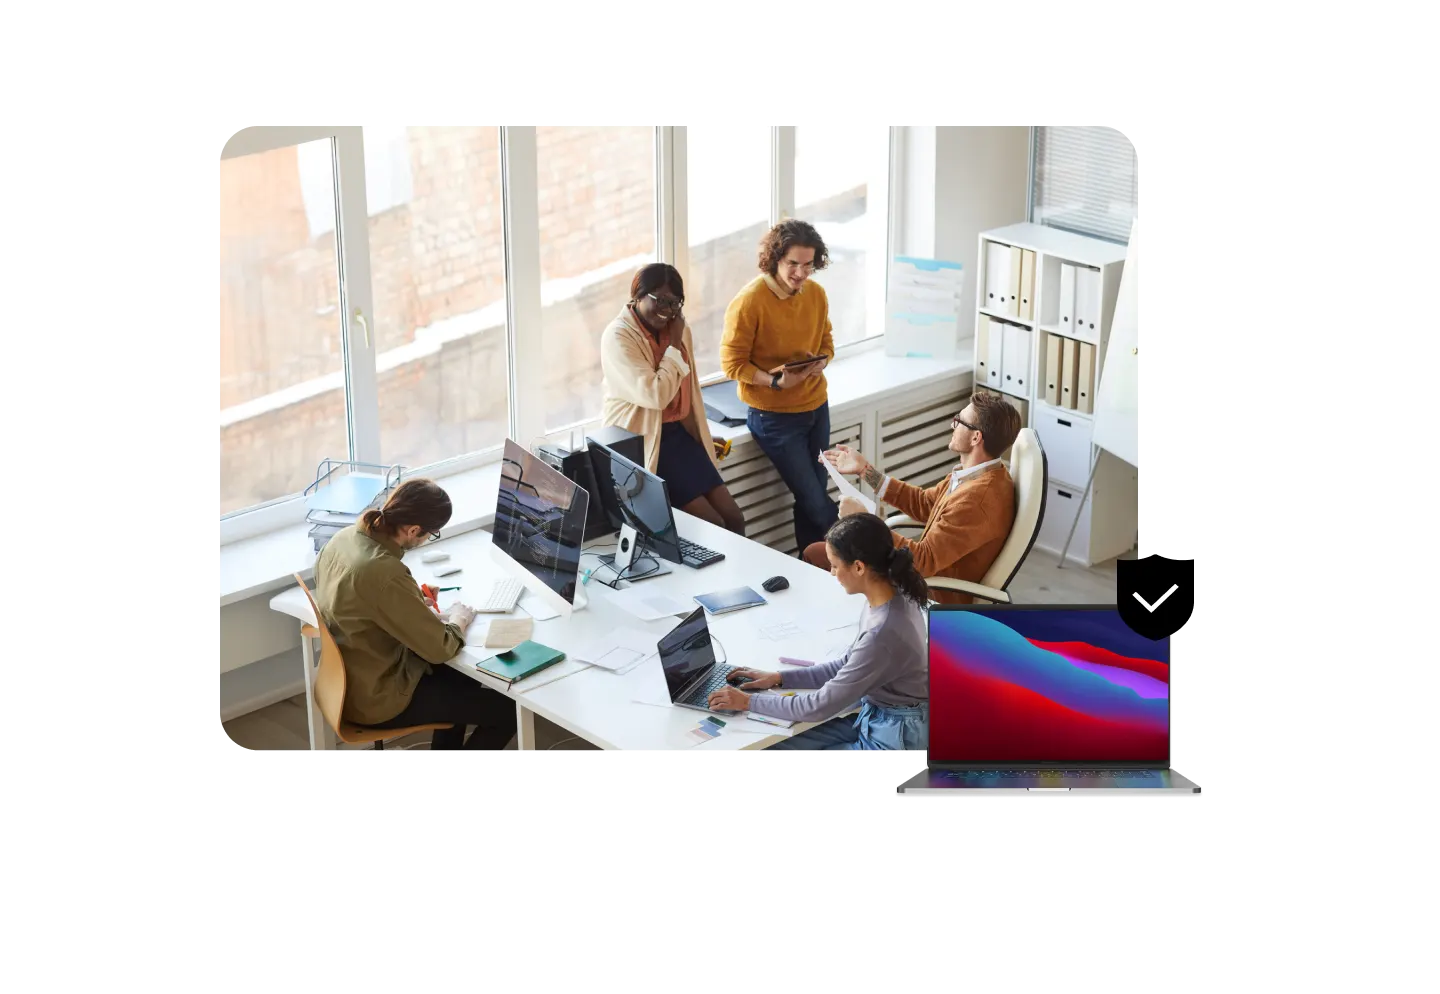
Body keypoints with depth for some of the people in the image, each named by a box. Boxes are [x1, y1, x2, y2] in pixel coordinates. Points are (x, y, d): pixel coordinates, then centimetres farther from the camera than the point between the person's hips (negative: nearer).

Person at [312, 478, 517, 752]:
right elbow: (440, 649, -23)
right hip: (375, 698, -9)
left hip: (349, 678, 9)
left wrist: (413, 601, 6)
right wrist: (459, 620, -3)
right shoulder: (385, 574, -34)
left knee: (462, 676, 28)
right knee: (507, 710, -2)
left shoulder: (345, 537, -7)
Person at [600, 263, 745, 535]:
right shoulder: (618, 337, -16)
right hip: (643, 442, -7)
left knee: (733, 517, -1)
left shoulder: (677, 327, 7)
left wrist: (703, 436, 21)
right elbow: (655, 395, -25)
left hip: (680, 433, 7)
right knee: (712, 524, -15)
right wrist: (674, 345, -16)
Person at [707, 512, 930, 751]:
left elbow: (821, 707, -22)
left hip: (894, 738, -8)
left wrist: (748, 702, -12)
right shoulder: (894, 597, -5)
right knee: (774, 745, 4)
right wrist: (780, 678, 5)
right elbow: (849, 666, 10)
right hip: (876, 719, 8)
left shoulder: (883, 633, -31)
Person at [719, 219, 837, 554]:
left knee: (811, 498, 12)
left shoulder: (816, 294, -1)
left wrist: (820, 363, -10)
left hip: (816, 407, 6)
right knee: (818, 504, -3)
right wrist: (776, 381, -26)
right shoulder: (749, 302, -19)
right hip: (774, 415, -5)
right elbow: (733, 364, -13)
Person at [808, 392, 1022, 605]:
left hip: (939, 597, -9)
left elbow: (924, 560, -30)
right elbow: (925, 503, 11)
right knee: (814, 554, 13)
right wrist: (864, 469, 10)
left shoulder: (977, 500, -33)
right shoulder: (982, 474, -3)